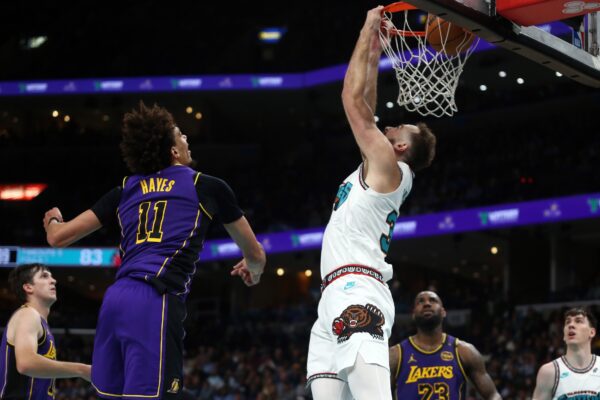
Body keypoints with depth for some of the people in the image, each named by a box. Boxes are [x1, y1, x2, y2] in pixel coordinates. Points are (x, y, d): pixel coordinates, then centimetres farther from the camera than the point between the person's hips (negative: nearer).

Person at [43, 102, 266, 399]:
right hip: (155, 303, -6)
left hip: (115, 300, 6)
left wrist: (53, 220, 46)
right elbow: (256, 256, 21)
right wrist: (251, 269, 46)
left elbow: (59, 238, 21)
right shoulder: (208, 187, 10)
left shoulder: (125, 191, 19)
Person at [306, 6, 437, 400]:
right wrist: (373, 53, 32)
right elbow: (364, 109, 32)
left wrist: (367, 36, 7)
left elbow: (352, 100, -2)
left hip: (357, 293, -10)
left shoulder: (388, 165, 0)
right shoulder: (375, 169, 25)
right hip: (336, 296, 10)